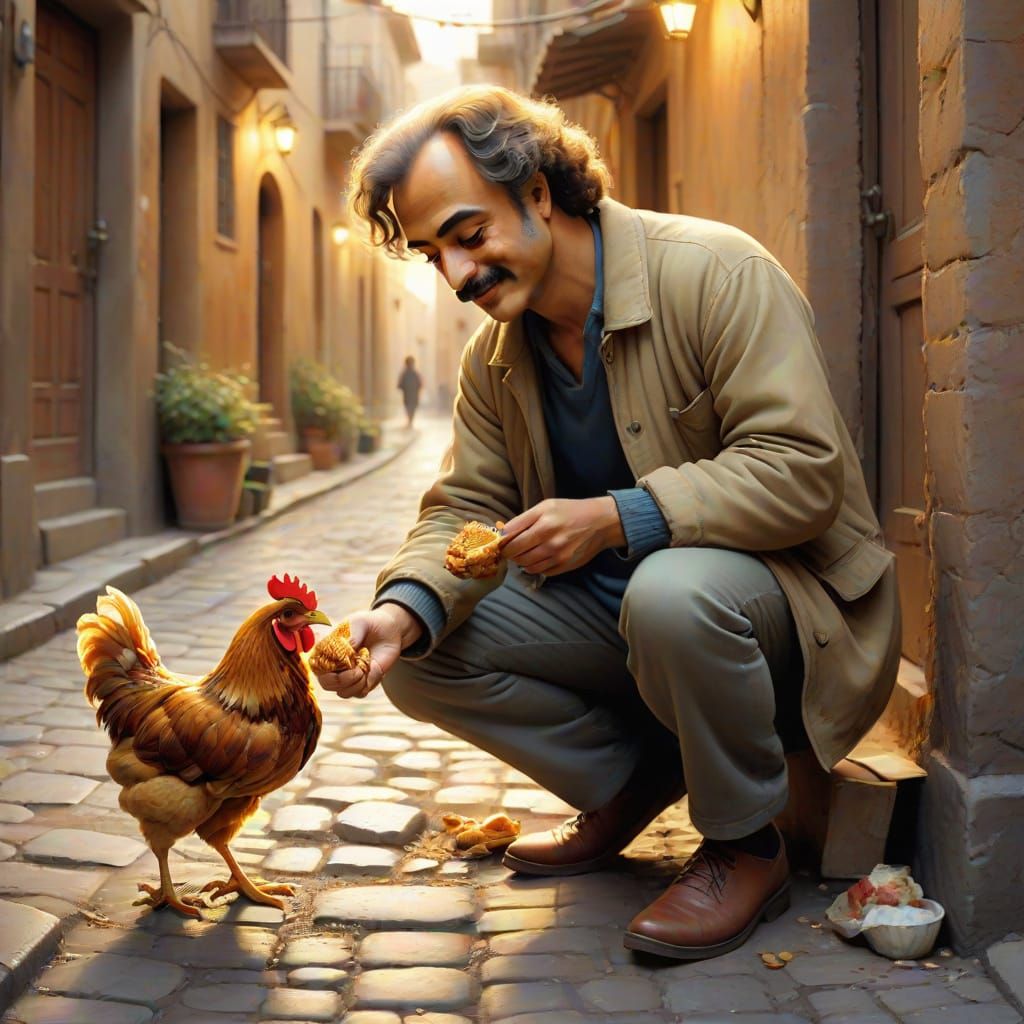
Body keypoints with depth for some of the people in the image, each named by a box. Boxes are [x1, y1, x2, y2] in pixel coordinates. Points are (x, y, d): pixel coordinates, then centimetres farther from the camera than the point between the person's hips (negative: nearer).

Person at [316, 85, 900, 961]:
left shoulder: (716, 273, -19)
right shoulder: (493, 355, 3)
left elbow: (802, 470, -26)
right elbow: (464, 507, 0)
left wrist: (617, 519, -32)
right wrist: (403, 608, -22)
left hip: (779, 587, -6)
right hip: (608, 604, 7)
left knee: (671, 591, -40)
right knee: (419, 654, -10)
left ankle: (745, 848, -12)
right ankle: (632, 782, 10)